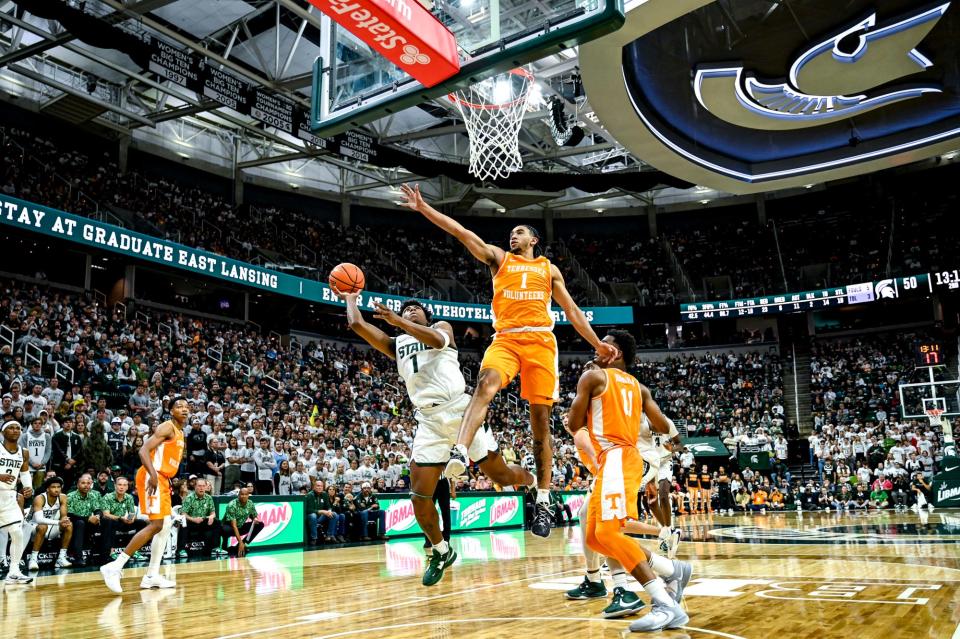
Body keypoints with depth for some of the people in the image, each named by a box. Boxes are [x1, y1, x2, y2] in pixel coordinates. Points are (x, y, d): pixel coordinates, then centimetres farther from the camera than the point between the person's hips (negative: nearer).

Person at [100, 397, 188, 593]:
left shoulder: (180, 433, 19)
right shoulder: (167, 427, -10)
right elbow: (144, 450, -21)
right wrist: (153, 475, -31)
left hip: (162, 479, 10)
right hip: (152, 477, -10)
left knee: (166, 525, 10)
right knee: (156, 525, -16)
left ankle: (152, 576, 14)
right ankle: (114, 567, -15)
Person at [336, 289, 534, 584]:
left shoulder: (441, 326, 14)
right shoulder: (395, 344, 22)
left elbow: (437, 339, -12)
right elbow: (356, 324, 13)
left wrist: (398, 321, -17)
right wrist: (350, 299, 28)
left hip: (460, 410, -3)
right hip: (429, 421, 3)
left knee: (502, 476, 0)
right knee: (419, 497, -3)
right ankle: (441, 552, 20)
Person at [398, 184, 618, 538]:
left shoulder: (549, 269, 22)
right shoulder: (499, 258, 19)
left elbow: (571, 309, 21)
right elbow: (461, 232, 8)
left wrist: (597, 344, 16)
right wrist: (423, 208, 0)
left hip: (541, 340, 1)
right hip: (506, 338, -1)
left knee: (540, 420, 0)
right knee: (486, 383, -33)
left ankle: (543, 501, 7)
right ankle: (460, 453, -49)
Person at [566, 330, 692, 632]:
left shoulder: (592, 375, 0)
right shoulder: (638, 387, 21)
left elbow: (573, 424, 0)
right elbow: (664, 427, 17)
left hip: (615, 459, -9)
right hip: (616, 460, 9)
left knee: (608, 533, -18)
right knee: (594, 537, 10)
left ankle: (667, 605, -22)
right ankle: (673, 569, 11)